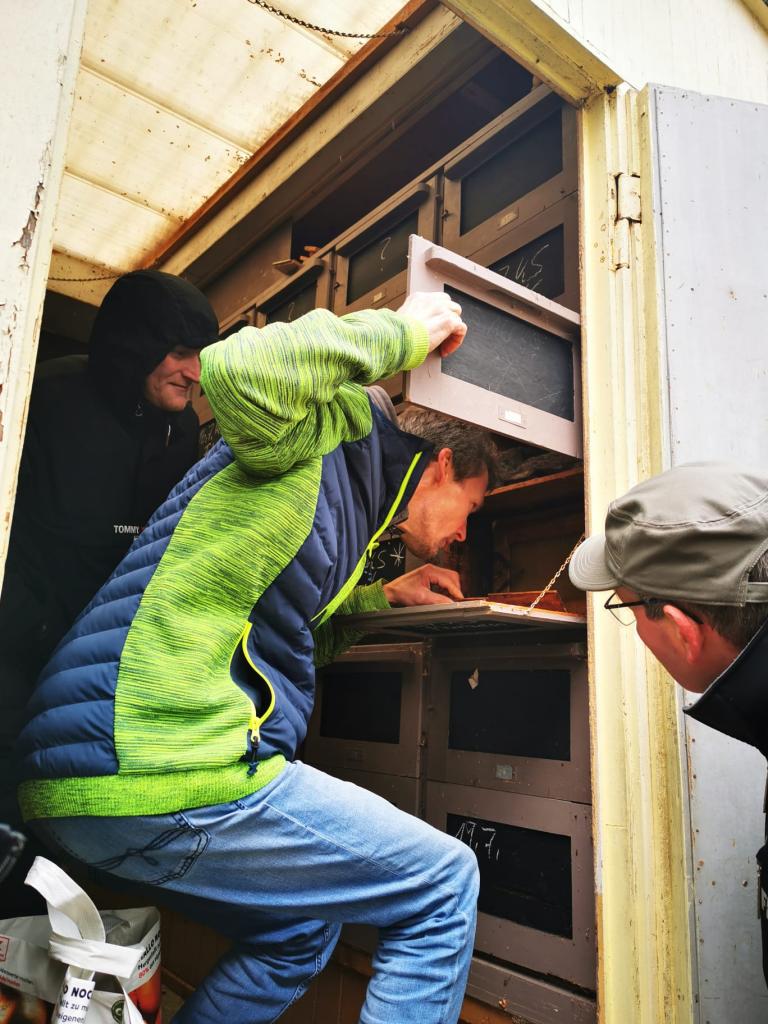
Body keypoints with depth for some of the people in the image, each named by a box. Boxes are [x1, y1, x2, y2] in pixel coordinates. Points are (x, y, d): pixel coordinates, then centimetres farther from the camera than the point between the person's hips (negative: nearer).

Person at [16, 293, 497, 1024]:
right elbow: (236, 370, -23)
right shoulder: (344, 426, -2)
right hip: (163, 775, -10)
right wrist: (403, 332, -11)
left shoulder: (345, 498, 24)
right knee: (443, 888, 0)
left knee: (302, 935, 29)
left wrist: (381, 596, 28)